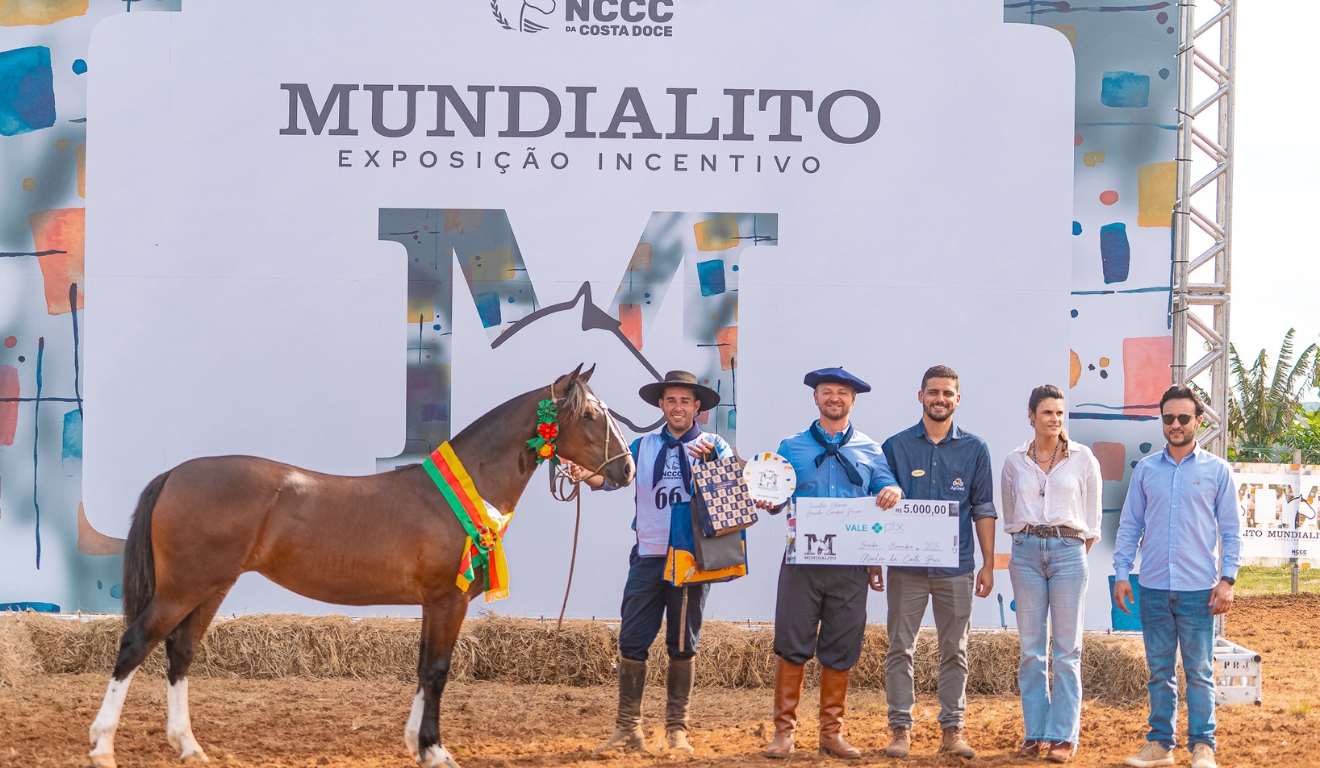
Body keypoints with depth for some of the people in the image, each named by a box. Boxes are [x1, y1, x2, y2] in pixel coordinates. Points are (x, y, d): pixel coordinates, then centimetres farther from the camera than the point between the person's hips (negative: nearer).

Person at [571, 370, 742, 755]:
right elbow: (613, 475, -5)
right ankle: (628, 727, 5)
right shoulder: (644, 446, 10)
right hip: (648, 556, 2)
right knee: (632, 641, -2)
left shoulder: (714, 445, 3)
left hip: (692, 557, -2)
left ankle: (677, 728, 12)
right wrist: (587, 474, -27)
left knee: (683, 644, 5)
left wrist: (709, 460, -37)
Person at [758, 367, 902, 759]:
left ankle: (832, 733, 13)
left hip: (850, 564, 1)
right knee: (792, 646, -5)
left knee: (840, 650, 4)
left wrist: (893, 492, -15)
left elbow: (887, 488, 8)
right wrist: (766, 502, -14)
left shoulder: (870, 451, 13)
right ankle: (784, 731, 1)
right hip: (802, 560, -1)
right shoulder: (792, 447, 11)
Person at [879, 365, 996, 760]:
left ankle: (952, 729, 11)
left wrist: (988, 564, 3)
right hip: (906, 564, -1)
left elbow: (983, 509, 8)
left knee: (954, 651, 5)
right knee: (900, 649, 0)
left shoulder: (974, 449, 6)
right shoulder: (896, 447, 4)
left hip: (956, 565, 1)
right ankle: (901, 729, 5)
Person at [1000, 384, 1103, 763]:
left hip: (1068, 550, -2)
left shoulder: (1082, 458, 2)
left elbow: (1092, 516, 6)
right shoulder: (1015, 461, 7)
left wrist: (1077, 554, 6)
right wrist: (1026, 541, 10)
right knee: (1031, 649, 3)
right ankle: (1035, 733, 9)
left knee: (1066, 650, -2)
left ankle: (1064, 736, 1)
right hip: (1026, 551, 2)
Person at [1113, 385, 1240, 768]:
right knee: (1159, 671, 8)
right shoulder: (1146, 469, 8)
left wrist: (1227, 579, -4)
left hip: (1198, 589, -2)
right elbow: (1130, 525, 11)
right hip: (1153, 588, 2)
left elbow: (1230, 531, 4)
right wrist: (1121, 573, 4)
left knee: (1199, 671, -1)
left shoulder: (1217, 470, 3)